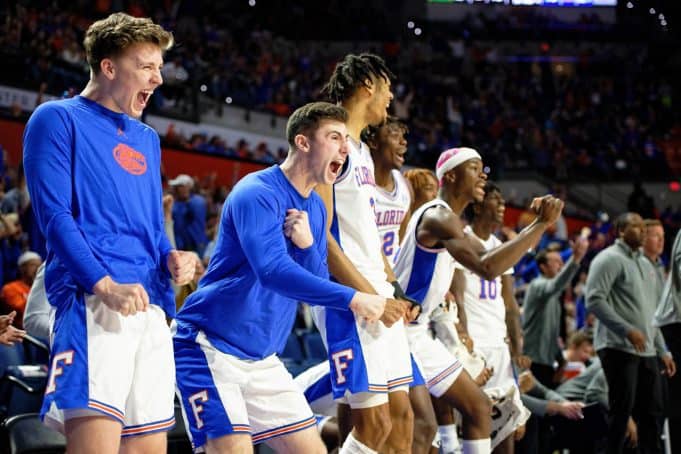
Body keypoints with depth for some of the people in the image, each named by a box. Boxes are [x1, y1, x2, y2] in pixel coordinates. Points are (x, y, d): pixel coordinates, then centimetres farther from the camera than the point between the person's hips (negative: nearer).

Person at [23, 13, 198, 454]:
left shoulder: (147, 140, 24)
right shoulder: (58, 120, 2)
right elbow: (53, 214, -7)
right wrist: (105, 285, -19)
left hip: (151, 309, 8)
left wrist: (172, 259, 4)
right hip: (93, 306, -8)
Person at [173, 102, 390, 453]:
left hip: (261, 359, 9)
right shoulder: (257, 193, -16)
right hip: (210, 348, -9)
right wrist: (352, 299, -28)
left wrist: (306, 245, -14)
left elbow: (317, 285, 7)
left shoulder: (315, 209, 11)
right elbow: (273, 272, -28)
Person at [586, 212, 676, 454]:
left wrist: (662, 350, 19)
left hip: (647, 351, 8)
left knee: (651, 411, 7)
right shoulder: (609, 259, -6)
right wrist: (628, 330, -22)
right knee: (622, 410, -7)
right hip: (619, 348, -8)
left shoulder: (645, 264, 20)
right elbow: (594, 300, -17)